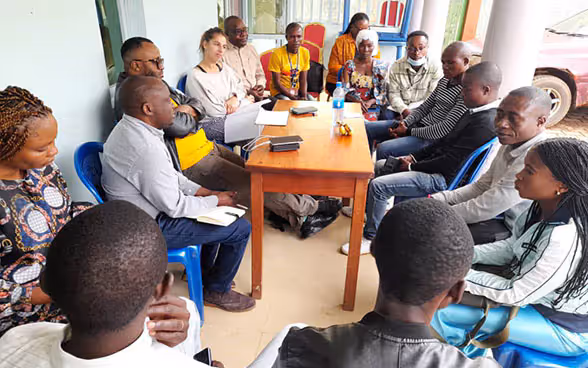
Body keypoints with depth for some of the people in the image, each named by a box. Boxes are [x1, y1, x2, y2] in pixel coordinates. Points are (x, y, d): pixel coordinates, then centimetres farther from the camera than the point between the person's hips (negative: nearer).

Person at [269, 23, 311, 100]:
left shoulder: (305, 53, -1)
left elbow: (303, 80, 2)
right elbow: (276, 83, -15)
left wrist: (304, 96, -16)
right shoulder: (277, 54, -16)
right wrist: (295, 98, -21)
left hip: (297, 90, 4)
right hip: (279, 91, -4)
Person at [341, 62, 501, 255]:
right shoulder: (476, 112, 6)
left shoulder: (485, 123, -24)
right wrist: (414, 157, 5)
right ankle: (367, 209, 34)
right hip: (436, 164, 10)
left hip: (443, 179, -10)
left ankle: (370, 238, -1)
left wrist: (413, 166, -13)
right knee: (379, 166, 16)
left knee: (378, 185, -18)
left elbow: (450, 164, -24)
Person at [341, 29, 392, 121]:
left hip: (374, 105, 1)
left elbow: (384, 92, 7)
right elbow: (345, 91, 3)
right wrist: (358, 101, -15)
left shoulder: (381, 67, 11)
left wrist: (371, 101, -12)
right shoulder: (349, 65, 10)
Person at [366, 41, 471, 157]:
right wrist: (405, 123, -4)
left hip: (432, 139, -9)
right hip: (418, 124, 9)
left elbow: (445, 129, -22)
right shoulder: (444, 80, 11)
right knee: (367, 127, 6)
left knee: (384, 149, -29)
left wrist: (409, 131, -17)